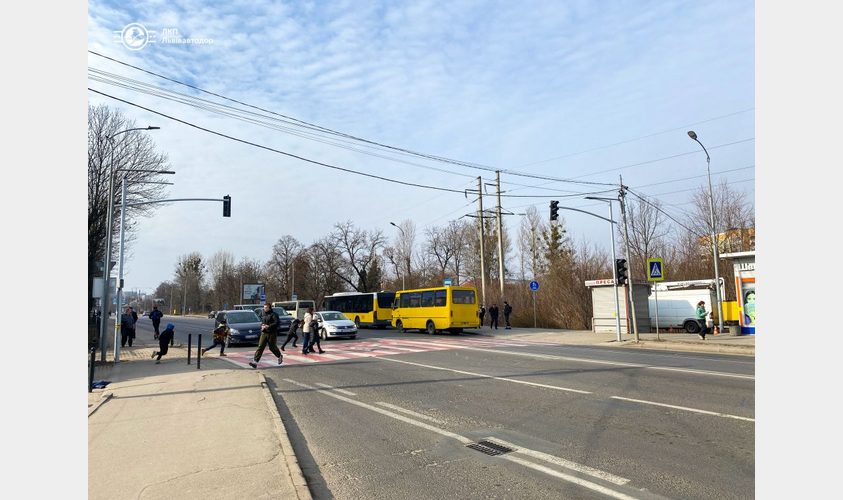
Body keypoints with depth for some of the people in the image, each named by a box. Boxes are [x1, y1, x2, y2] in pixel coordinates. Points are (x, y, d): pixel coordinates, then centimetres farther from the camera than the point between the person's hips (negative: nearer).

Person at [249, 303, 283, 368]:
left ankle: (280, 356, 34)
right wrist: (262, 326, 3)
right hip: (264, 333, 5)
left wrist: (268, 326, -22)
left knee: (272, 347, 7)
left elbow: (277, 323, -17)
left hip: (272, 334, -5)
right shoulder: (263, 315, 12)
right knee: (260, 347, -6)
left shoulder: (273, 314, -9)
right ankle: (255, 361, -12)